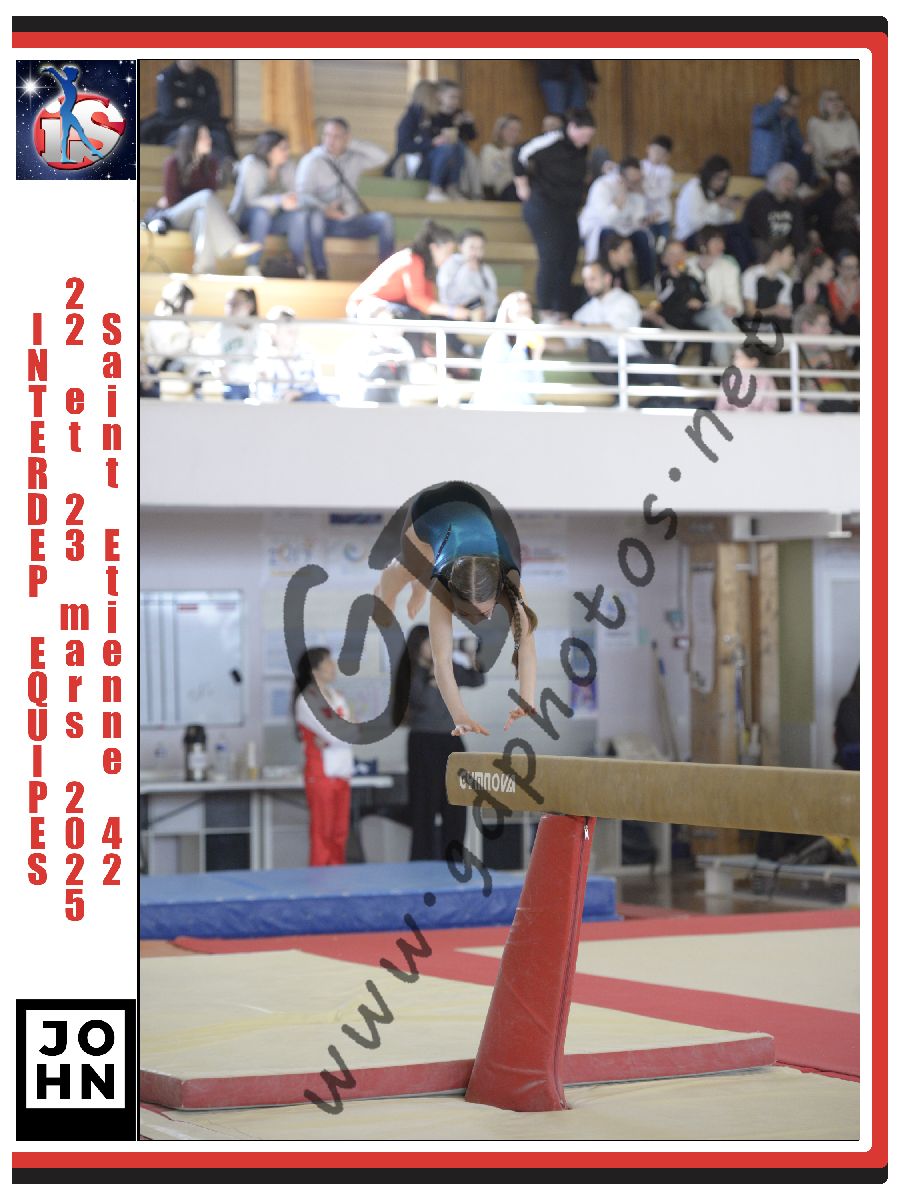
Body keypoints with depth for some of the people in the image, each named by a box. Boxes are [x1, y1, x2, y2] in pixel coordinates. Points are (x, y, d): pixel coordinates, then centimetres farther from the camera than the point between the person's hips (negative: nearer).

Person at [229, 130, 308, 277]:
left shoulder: (285, 166, 1)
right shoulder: (251, 163, -17)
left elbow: (294, 195, -2)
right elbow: (251, 199, -26)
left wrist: (293, 200, -29)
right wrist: (280, 200, -40)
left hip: (270, 219, 5)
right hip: (245, 217, -5)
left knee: (300, 214, -22)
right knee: (262, 212, -38)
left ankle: (300, 268, -22)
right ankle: (252, 267, -37)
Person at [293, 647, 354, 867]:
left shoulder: (336, 695, 13)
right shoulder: (306, 700, -11)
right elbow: (335, 734, -18)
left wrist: (329, 739, -13)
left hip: (341, 772, 7)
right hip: (321, 773, -7)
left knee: (340, 833, 7)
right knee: (322, 833, -5)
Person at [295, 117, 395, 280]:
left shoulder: (354, 158, 12)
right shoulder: (311, 160, 0)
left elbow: (382, 157, 0)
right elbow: (302, 195, -12)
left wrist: (353, 144, -4)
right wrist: (325, 208, -31)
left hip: (351, 222, 3)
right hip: (326, 223, -3)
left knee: (385, 219, -20)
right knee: (314, 216, -37)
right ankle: (320, 272, -35)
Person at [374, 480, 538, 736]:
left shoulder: (509, 579, -43)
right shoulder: (444, 584, -46)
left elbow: (526, 644, -49)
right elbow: (442, 661, -52)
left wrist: (526, 704, -61)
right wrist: (460, 717, -63)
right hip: (426, 513, -2)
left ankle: (421, 589, 63)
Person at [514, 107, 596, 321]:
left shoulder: (582, 149, 6)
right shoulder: (551, 142, -17)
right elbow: (522, 156, -14)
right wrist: (524, 189, -8)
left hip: (568, 210, 8)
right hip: (544, 208, -8)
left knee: (568, 259, 4)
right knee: (550, 259, -10)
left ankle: (560, 312, 10)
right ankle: (546, 311, -5)